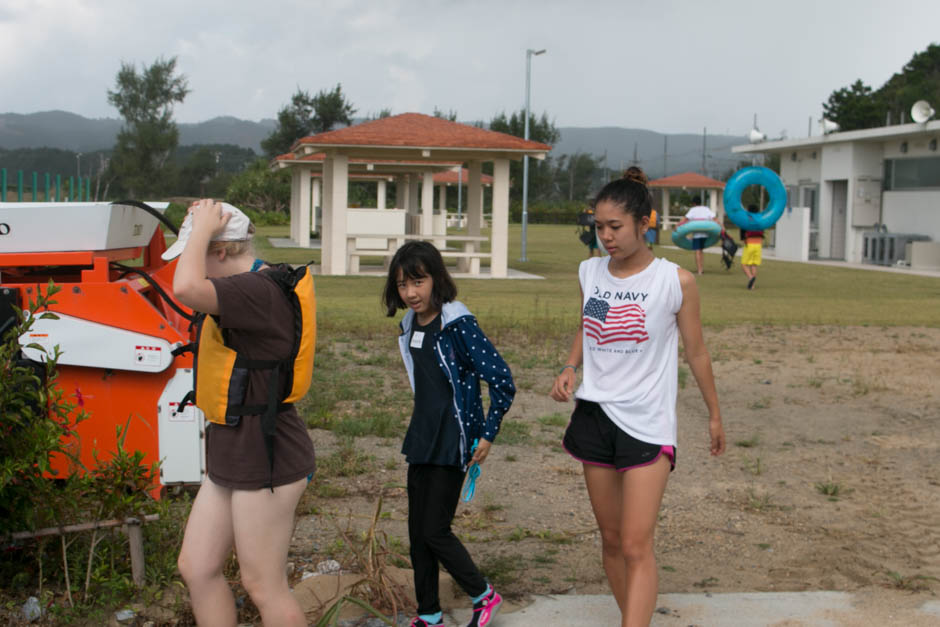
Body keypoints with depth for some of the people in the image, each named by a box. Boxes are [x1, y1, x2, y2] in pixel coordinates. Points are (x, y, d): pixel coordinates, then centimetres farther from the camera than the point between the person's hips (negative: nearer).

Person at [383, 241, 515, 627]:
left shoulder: (458, 326, -18)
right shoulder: (410, 325, 5)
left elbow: (502, 381, -18)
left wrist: (487, 435, -13)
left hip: (452, 442, -8)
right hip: (421, 439, 8)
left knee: (435, 531, -3)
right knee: (417, 531, 11)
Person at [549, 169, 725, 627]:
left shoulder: (675, 280, -9)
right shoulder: (589, 272, 4)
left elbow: (695, 351, 2)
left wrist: (714, 414, 10)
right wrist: (569, 369, 0)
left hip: (647, 422, -5)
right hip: (595, 413, 5)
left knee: (636, 546, -11)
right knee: (610, 538, 12)